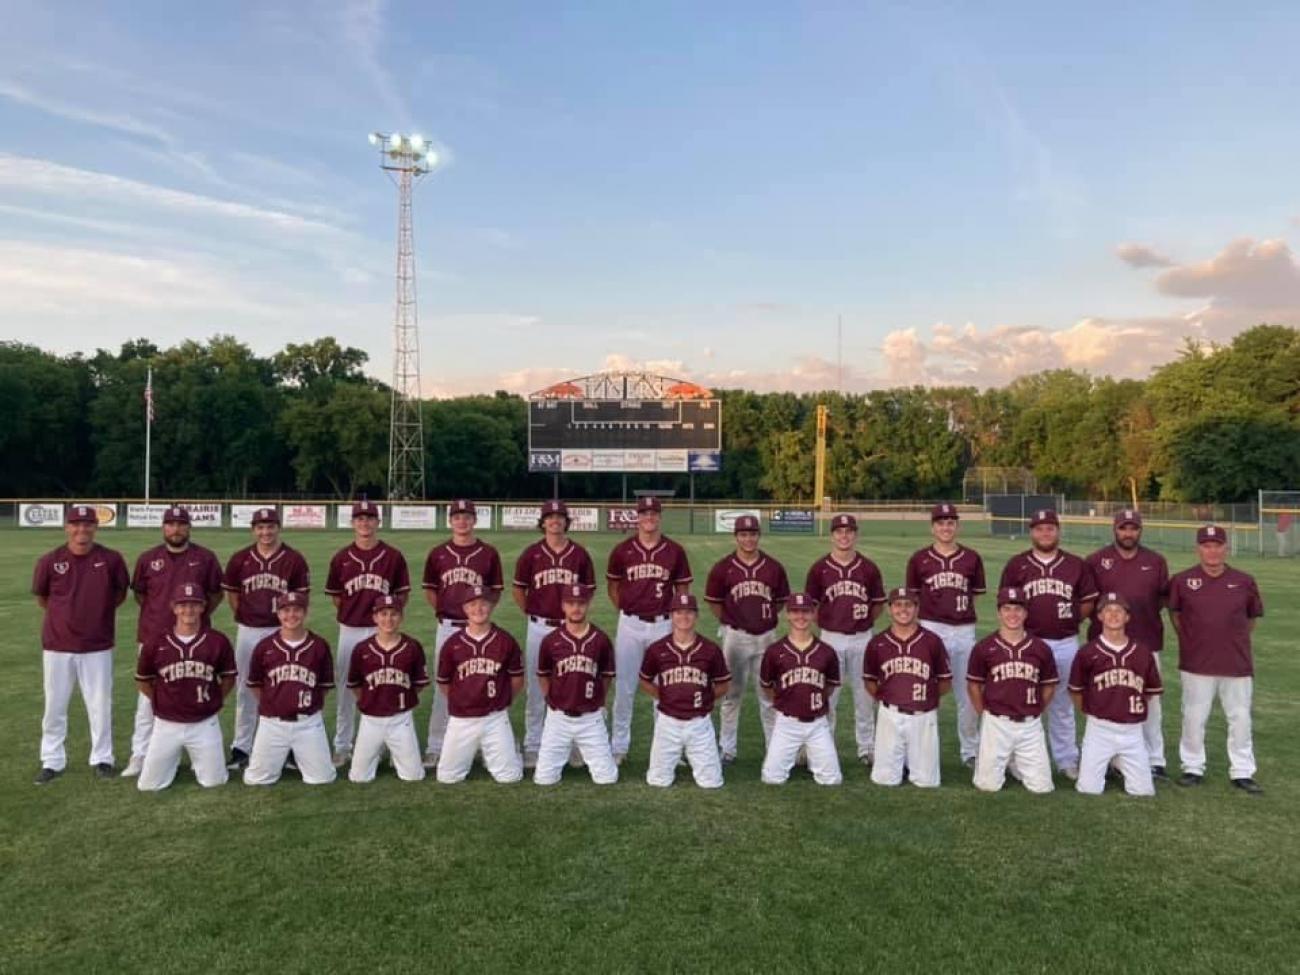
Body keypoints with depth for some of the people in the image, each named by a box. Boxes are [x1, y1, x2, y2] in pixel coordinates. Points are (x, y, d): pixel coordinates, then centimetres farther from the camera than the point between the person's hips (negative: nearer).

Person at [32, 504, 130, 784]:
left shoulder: (111, 559, -6)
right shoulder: (49, 560, -6)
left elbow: (121, 592, 9)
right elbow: (41, 597, 9)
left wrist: (100, 613, 7)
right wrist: (64, 617, 12)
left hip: (98, 646, 0)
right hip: (57, 645, 1)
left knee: (100, 706, 7)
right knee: (54, 706, 10)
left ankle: (102, 758, 20)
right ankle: (52, 761, 23)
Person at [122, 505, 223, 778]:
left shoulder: (205, 558, 0)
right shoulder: (148, 558, 3)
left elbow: (216, 593, 10)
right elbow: (139, 593, 14)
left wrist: (201, 614, 1)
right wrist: (158, 616, 7)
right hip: (153, 639, 1)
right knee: (148, 699, 4)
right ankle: (140, 755, 13)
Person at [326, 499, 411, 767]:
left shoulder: (393, 556, -2)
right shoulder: (341, 558, 2)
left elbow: (402, 594, 4)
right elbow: (335, 595, 11)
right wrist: (352, 614, 4)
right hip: (349, 631, 1)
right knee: (346, 689, 9)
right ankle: (342, 745, 21)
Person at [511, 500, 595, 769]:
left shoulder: (580, 554, 1)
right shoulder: (531, 553, -1)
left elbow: (588, 590, 11)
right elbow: (518, 590, 8)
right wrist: (533, 615, 6)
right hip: (539, 628, -1)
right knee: (536, 689, 6)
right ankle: (532, 745, 16)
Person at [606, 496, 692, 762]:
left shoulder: (675, 551, 0)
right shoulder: (622, 550, 0)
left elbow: (682, 589, 9)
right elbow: (613, 586, 12)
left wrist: (673, 616, 3)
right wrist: (627, 612, 7)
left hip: (663, 624, 0)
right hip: (630, 625, 0)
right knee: (624, 687, 6)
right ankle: (619, 747, 18)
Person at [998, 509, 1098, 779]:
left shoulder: (1076, 565, 5)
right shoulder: (1017, 564, 1)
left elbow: (1088, 602, 10)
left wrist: (1070, 621, 2)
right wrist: (1021, 625, -5)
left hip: (1066, 643, 1)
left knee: (1062, 704, 12)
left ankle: (1067, 760, 24)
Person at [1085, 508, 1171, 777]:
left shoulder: (1156, 561, 5)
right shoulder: (1096, 560, 0)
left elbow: (1165, 596, 12)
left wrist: (1149, 612, -3)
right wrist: (1098, 612, -8)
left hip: (1146, 643, 1)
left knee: (1149, 703, 6)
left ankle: (1154, 760, 15)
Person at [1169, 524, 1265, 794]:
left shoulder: (1244, 581, 0)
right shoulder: (1182, 580, -3)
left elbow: (1252, 617, 13)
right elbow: (1174, 613, 11)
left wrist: (1236, 642, 11)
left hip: (1237, 665, 1)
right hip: (1196, 664, -1)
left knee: (1240, 718, 8)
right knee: (1194, 718, 6)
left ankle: (1242, 772, 20)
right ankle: (1193, 768, 19)